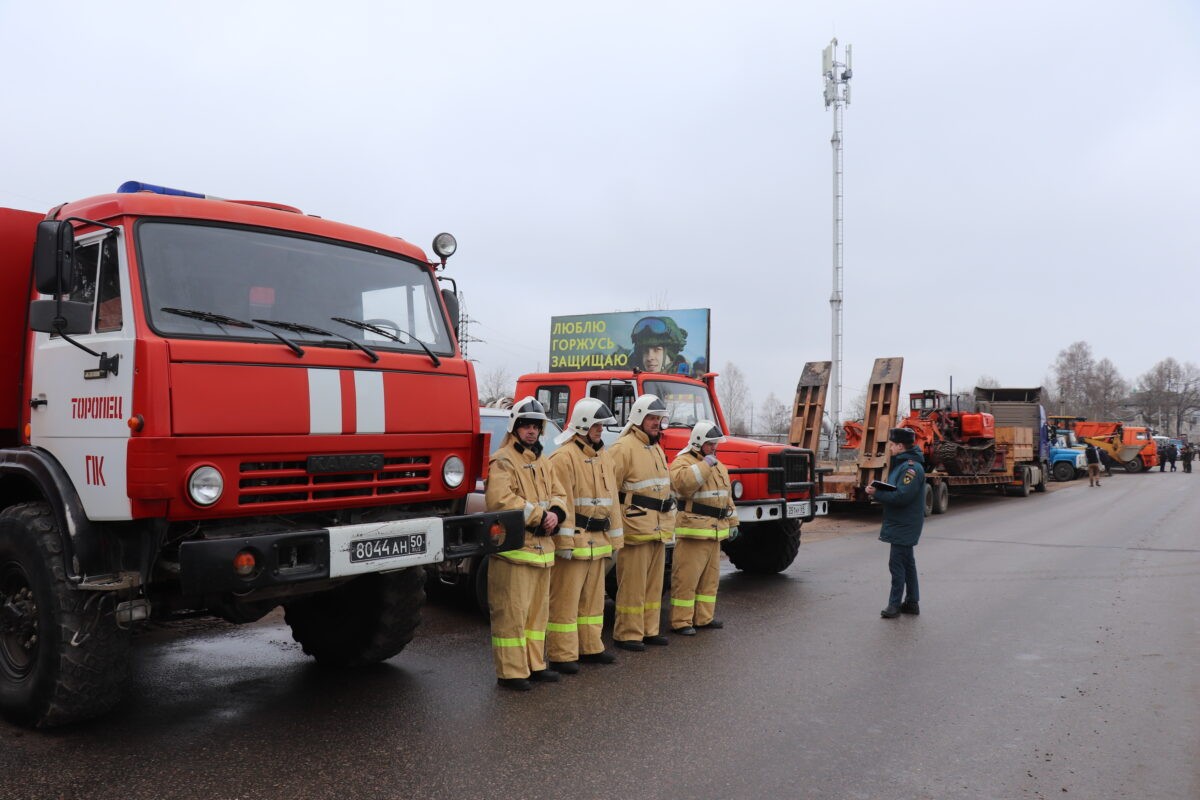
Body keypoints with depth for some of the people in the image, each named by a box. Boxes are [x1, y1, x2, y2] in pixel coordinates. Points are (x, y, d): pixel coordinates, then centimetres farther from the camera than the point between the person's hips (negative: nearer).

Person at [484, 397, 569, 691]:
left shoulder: (541, 462, 18)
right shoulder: (502, 461, -10)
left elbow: (555, 495, 18)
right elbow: (500, 500, -23)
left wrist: (555, 512, -6)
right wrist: (540, 515, -18)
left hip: (541, 547, 9)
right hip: (514, 549, -9)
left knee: (538, 611, 16)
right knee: (511, 614, -4)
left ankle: (534, 665, 27)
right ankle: (510, 673, 4)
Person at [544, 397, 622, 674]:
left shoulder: (603, 457, 15)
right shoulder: (564, 457, -13)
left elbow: (611, 500, 19)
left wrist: (614, 540, 18)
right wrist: (565, 543, -20)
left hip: (597, 542, 9)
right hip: (574, 540, -9)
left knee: (593, 597, 17)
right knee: (565, 599, -2)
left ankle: (590, 647, 28)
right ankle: (561, 655, 5)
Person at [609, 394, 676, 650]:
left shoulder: (657, 448, 18)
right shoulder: (625, 447, -11)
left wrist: (669, 520, 24)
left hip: (658, 528, 9)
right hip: (635, 527, -9)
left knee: (654, 582, 13)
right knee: (632, 584, -4)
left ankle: (649, 630, 23)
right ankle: (627, 634, 5)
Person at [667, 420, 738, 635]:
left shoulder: (718, 465, 19)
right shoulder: (682, 462, -8)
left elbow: (727, 495, 24)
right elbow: (682, 483, -30)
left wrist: (732, 522, 22)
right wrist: (705, 465, -25)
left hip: (715, 530, 9)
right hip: (692, 530, -9)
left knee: (710, 577, 14)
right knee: (686, 578, -5)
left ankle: (704, 617, 24)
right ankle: (681, 621, 1)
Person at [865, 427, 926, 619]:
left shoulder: (912, 467, -19)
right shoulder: (900, 464, 14)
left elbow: (901, 496, -27)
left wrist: (876, 493, -20)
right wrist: (878, 492, 0)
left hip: (904, 525, -11)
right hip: (900, 523, 11)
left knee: (897, 562, -7)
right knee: (906, 562, 16)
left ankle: (895, 604, -1)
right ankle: (912, 602, 25)